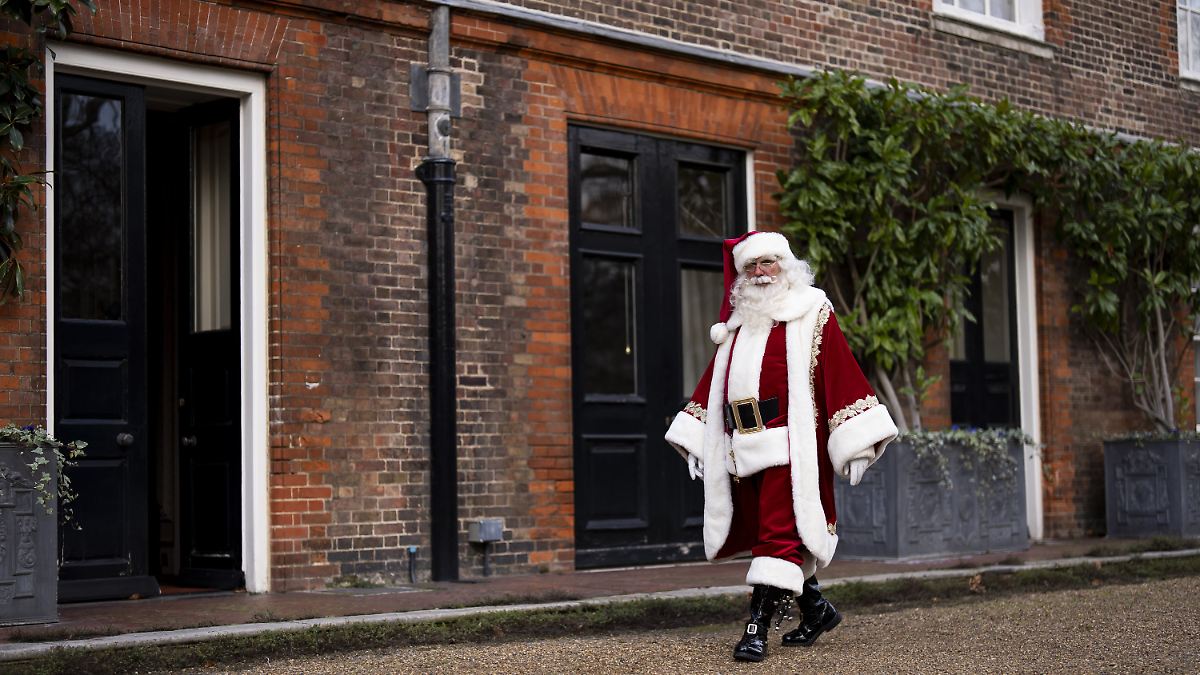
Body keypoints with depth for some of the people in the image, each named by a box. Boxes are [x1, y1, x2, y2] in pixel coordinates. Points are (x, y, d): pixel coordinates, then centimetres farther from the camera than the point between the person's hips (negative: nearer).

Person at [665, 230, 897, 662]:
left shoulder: (811, 315, 2)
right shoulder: (738, 325, 19)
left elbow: (842, 374, -4)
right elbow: (715, 382, 22)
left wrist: (854, 443, -10)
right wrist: (697, 440, 16)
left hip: (791, 446, -6)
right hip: (744, 448, 6)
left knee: (779, 537, -10)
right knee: (765, 534, 11)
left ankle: (757, 630, -12)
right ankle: (816, 610, 28)